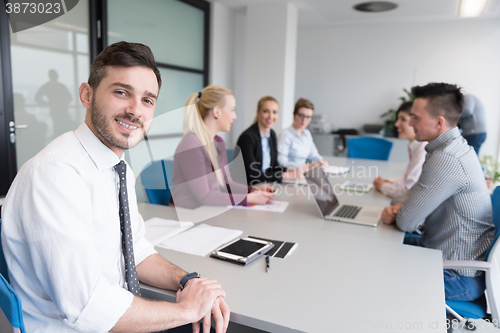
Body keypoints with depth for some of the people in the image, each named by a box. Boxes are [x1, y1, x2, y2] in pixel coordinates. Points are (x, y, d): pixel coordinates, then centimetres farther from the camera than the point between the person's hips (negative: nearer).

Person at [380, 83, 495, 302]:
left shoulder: (446, 160, -30)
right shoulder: (455, 146, 3)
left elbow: (406, 223, -24)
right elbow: (420, 193, 12)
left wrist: (399, 212, -2)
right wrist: (398, 207, -7)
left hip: (460, 277, -9)